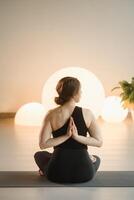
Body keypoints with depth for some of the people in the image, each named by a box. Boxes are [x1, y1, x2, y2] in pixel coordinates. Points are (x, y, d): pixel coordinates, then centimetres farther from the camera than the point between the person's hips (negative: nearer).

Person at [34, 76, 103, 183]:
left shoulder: (51, 114, -8)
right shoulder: (87, 113, -9)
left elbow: (43, 144, -11)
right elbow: (99, 142, -7)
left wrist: (66, 136, -12)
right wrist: (77, 137, -14)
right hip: (84, 174, -1)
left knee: (39, 155, 35)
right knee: (96, 158, 38)